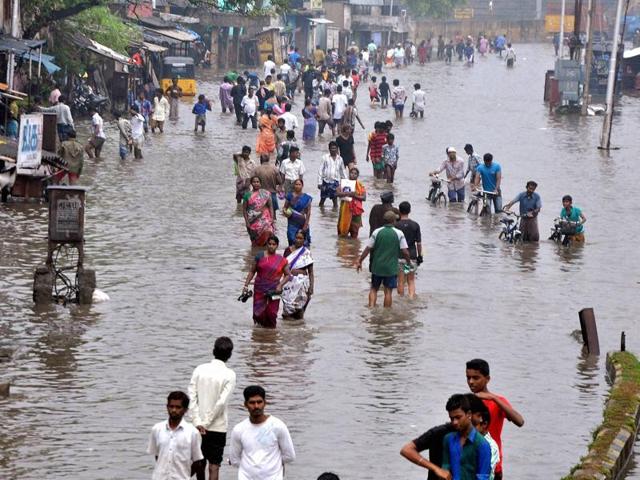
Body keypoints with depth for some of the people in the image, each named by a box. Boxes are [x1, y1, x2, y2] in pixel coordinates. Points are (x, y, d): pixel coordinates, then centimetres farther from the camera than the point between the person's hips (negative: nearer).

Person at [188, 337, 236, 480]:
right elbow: (222, 402, -17)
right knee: (214, 465, 1)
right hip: (218, 427, -4)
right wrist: (207, 423, -10)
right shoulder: (229, 375, -12)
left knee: (200, 462, 18)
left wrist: (198, 422, -8)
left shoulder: (200, 369, -1)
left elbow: (192, 397, -6)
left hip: (199, 426, 4)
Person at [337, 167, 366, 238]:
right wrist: (348, 193, -21)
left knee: (354, 229, 3)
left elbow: (364, 198, -4)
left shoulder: (360, 185, 4)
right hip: (345, 208, 0)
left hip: (356, 209, 0)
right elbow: (337, 193, -9)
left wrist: (355, 196, -19)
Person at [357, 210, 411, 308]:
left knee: (374, 289, 14)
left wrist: (360, 261, 9)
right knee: (388, 291, 5)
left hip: (377, 267, 1)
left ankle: (371, 307, -1)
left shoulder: (377, 232, -3)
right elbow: (405, 252, -7)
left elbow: (368, 249, -1)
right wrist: (409, 262, 10)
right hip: (391, 267, -1)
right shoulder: (399, 234, -6)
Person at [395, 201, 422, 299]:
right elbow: (419, 243, 0)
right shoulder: (415, 225, -2)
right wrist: (420, 256, 11)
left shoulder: (396, 225, -8)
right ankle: (411, 298, -6)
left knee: (401, 281, 6)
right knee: (411, 280, 11)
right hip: (412, 256, 2)